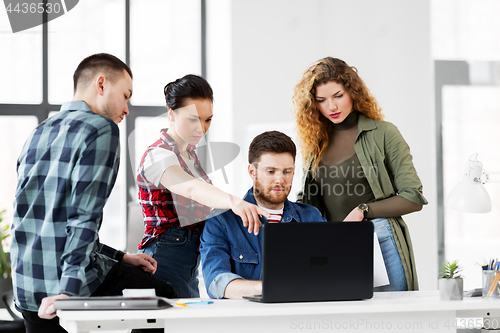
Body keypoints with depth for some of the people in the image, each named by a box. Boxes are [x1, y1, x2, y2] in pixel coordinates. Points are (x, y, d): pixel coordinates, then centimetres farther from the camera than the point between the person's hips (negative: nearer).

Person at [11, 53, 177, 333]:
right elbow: (84, 218, -20)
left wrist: (119, 258, 19)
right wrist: (69, 290, -24)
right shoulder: (101, 129, -9)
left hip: (26, 287, 8)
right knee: (164, 296, 11)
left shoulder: (39, 134, 17)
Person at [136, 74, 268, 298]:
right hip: (165, 261, -9)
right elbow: (191, 188, -38)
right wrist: (233, 201, -55)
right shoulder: (157, 156, -17)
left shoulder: (189, 152, 12)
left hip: (191, 264, 9)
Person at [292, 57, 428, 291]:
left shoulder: (383, 134, 0)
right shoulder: (317, 142, 13)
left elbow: (413, 198, -1)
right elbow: (307, 200, 20)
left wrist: (363, 211, -8)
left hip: (378, 243, -3)